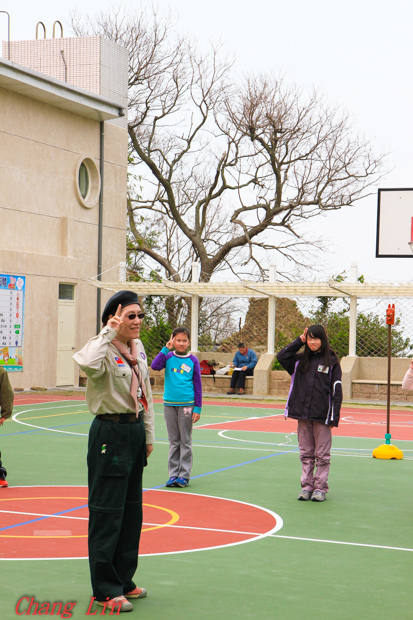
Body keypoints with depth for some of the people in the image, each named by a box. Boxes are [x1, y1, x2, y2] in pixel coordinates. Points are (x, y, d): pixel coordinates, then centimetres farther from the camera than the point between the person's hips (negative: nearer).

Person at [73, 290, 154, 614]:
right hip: (110, 433, -8)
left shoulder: (138, 348, 10)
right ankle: (105, 590, 6)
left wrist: (148, 435, 18)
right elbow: (87, 363, -41)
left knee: (132, 509, 15)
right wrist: (108, 332, -32)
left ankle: (123, 580, 27)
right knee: (107, 513, -3)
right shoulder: (104, 349, -15)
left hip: (135, 432, 9)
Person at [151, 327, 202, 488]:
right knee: (173, 441, 9)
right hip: (169, 404, 1)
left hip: (187, 405, -1)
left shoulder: (193, 361, 2)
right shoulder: (168, 357, 3)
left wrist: (197, 408, -1)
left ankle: (184, 475, 9)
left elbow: (198, 385, 4)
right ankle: (173, 474, 15)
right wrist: (166, 349, -14)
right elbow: (155, 366, -16)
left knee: (185, 441, 3)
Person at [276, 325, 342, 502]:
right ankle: (307, 486, 16)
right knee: (306, 454, 9)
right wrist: (299, 341, 0)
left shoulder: (331, 361, -1)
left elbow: (337, 390, -2)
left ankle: (320, 488, 9)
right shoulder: (301, 360, 10)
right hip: (302, 414, 4)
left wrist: (335, 416, -7)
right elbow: (281, 357, 3)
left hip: (322, 415, -3)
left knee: (322, 454, 2)